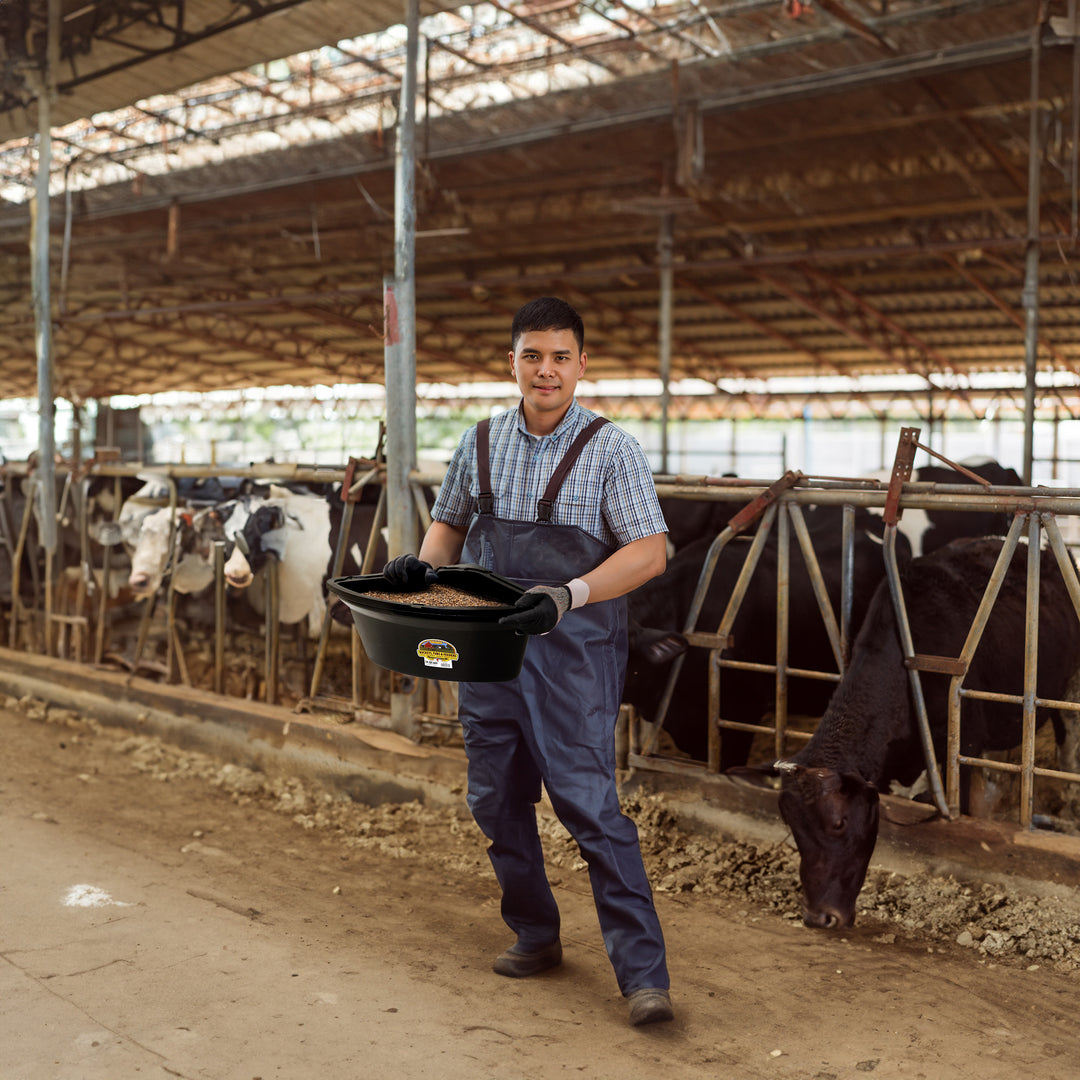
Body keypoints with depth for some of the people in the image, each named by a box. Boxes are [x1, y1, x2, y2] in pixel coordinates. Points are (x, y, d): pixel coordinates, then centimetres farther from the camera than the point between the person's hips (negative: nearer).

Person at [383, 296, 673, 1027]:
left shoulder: (611, 450, -6)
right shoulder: (480, 444, 9)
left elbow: (650, 551, -13)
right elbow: (449, 524, 20)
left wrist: (569, 595, -26)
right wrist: (423, 565, -2)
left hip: (574, 653, -5)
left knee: (591, 806, -10)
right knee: (497, 803, 13)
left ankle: (644, 972, -3)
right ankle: (536, 937, 31)